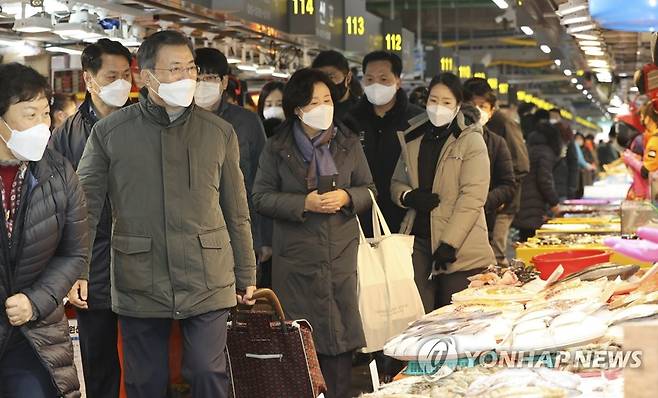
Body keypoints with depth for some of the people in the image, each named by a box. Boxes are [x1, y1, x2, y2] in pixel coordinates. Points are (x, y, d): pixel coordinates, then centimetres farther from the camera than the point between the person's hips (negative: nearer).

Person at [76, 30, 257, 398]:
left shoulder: (220, 133, 6)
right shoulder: (109, 133, 0)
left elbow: (237, 213, 10)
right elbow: (85, 205, 2)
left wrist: (247, 275, 11)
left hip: (208, 283, 0)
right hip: (140, 284, 0)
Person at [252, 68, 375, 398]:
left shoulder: (349, 144, 9)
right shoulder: (277, 149, 2)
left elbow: (368, 191, 13)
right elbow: (261, 197, -1)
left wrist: (346, 197, -9)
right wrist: (303, 203, -15)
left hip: (341, 256, 2)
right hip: (295, 257, -2)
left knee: (339, 337, 2)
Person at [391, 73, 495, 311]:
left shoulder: (471, 141, -1)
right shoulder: (413, 140, 15)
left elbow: (472, 197, -9)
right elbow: (397, 183, 23)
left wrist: (449, 243, -15)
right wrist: (408, 197, -1)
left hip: (460, 249, -4)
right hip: (418, 240, 4)